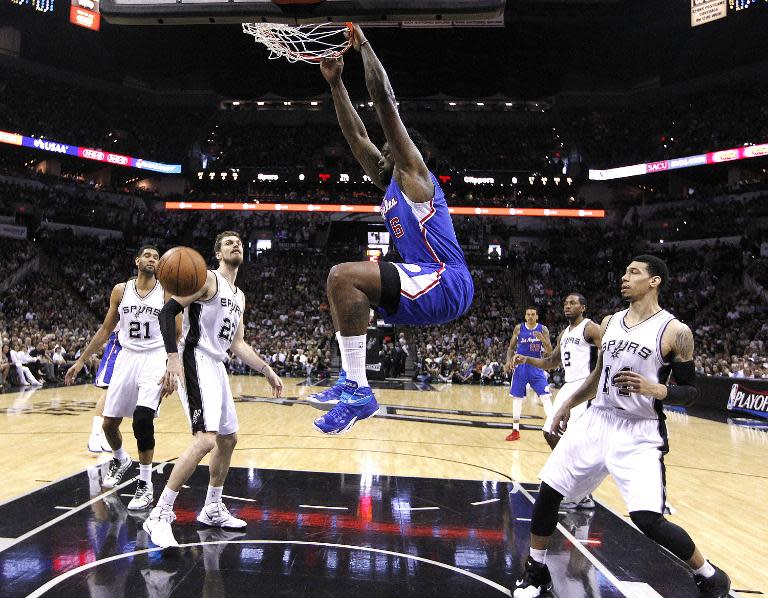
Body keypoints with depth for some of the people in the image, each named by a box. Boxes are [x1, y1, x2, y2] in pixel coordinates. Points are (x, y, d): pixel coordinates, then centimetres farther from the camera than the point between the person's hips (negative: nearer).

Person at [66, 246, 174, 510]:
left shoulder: (167, 292, -2)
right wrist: (81, 360, 12)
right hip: (126, 357, 4)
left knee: (142, 417, -22)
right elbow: (105, 329, 13)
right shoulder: (121, 290, 5)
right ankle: (120, 460, 41)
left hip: (154, 358, -4)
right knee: (109, 423, 7)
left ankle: (145, 485, -8)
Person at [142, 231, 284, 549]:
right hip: (196, 362, -10)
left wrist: (268, 372, 19)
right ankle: (159, 515, -13)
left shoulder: (239, 296, 20)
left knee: (228, 439, 16)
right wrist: (173, 358, -26)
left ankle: (212, 510, 31)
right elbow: (167, 312, -14)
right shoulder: (207, 279, -6)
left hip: (217, 367, 10)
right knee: (206, 439, -22)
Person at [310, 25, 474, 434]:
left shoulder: (413, 176, 0)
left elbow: (385, 102, -5)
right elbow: (356, 135, 24)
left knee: (343, 275, -24)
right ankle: (349, 379, 11)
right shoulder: (390, 186, 24)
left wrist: (362, 44, 3)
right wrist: (335, 82, 24)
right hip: (426, 286, 10)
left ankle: (358, 391, -24)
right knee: (343, 287, 21)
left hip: (446, 283, -10)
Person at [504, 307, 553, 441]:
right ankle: (515, 431, 14)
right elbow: (511, 347, 9)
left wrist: (543, 339, -25)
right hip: (520, 366, 1)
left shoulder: (543, 329, -3)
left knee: (545, 396, -9)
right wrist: (509, 361, -8)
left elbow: (549, 351, -6)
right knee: (517, 397, 5)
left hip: (536, 366, -1)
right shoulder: (519, 328, 0)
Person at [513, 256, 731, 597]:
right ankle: (536, 571, 22)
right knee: (548, 490, 3)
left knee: (648, 520, -14)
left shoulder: (675, 331, -10)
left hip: (639, 434, -6)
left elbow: (690, 392, -6)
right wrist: (568, 405, 20)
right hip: (597, 421, 6)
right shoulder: (610, 322, 8)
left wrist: (654, 389, -25)